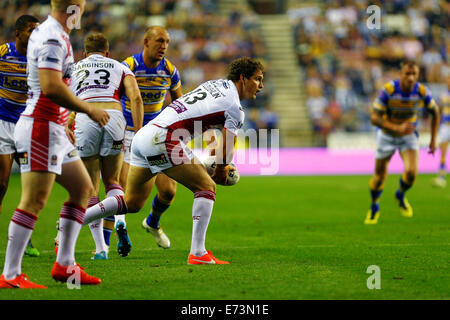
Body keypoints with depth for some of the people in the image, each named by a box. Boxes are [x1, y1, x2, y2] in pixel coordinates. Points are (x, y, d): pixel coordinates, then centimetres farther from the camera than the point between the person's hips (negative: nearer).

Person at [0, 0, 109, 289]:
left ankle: (65, 264, 15)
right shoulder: (53, 39, -16)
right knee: (34, 201, -12)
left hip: (54, 128, 11)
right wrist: (89, 109, -15)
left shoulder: (47, 33, 16)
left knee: (83, 189, 14)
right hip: (41, 127, -11)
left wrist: (64, 125, 28)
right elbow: (51, 86, -25)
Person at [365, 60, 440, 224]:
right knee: (379, 176, 5)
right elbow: (374, 117, -24)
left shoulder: (422, 92, -19)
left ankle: (401, 196, 15)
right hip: (387, 135, -1)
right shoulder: (388, 90, -26)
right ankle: (374, 208, 34)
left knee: (411, 172, -19)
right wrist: (397, 128, -36)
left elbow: (435, 112, 0)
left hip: (409, 135, 1)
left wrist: (433, 140, 1)